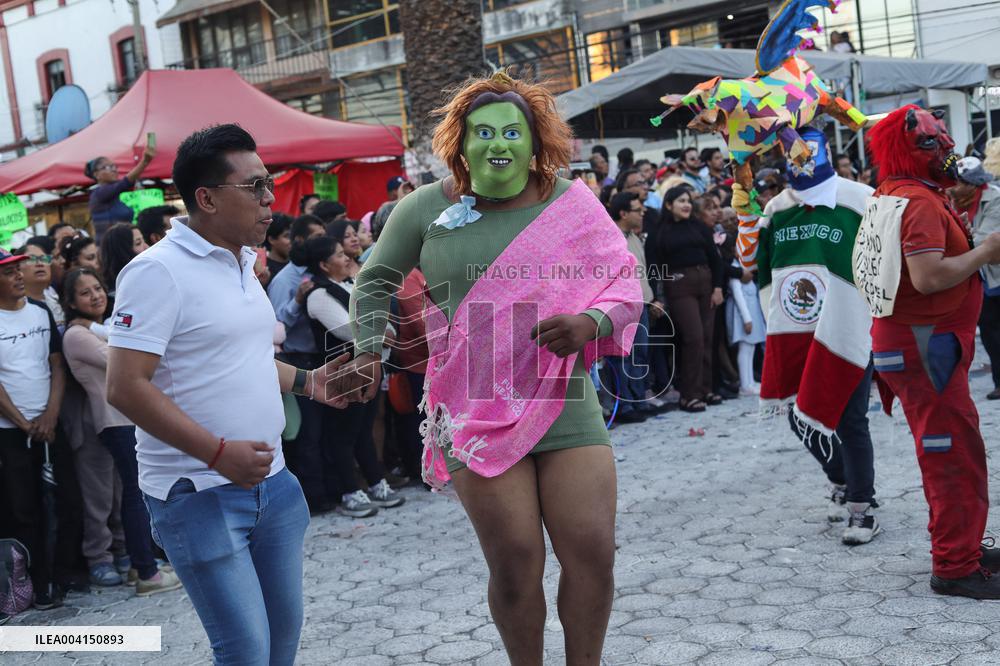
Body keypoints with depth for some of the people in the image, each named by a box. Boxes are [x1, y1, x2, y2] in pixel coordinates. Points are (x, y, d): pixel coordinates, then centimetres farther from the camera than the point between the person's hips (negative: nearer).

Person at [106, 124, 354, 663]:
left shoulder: (242, 263, 12)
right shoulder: (159, 271, -15)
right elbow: (126, 387, -20)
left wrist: (304, 381, 12)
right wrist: (218, 452, -23)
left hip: (269, 479, 8)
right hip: (199, 492, -8)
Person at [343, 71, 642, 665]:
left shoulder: (573, 203, 4)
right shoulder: (426, 208, 5)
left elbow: (626, 285, 5)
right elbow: (375, 282, 19)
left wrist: (590, 322, -13)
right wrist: (370, 350, 10)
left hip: (566, 408, 1)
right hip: (477, 414, -1)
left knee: (593, 555, -1)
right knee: (515, 565, 0)